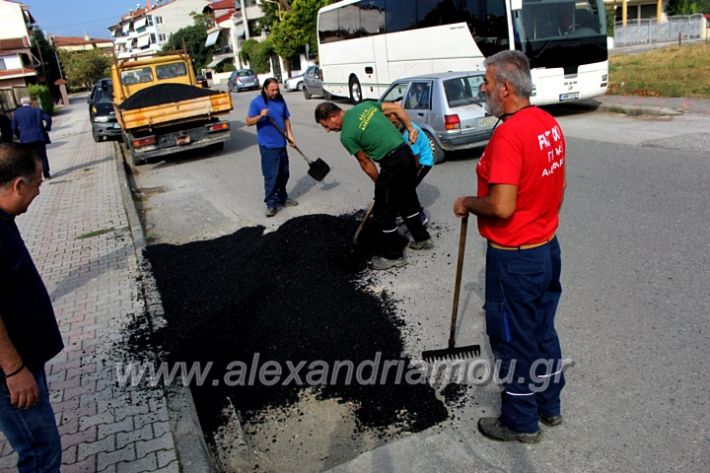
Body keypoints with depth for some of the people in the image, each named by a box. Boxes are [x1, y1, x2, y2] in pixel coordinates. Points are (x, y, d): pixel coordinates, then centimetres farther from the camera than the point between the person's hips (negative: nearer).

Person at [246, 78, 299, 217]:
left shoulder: (280, 100, 8)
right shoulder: (256, 102, -8)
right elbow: (248, 122, -9)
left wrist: (290, 135, 4)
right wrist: (260, 116, -27)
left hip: (281, 144, 6)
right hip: (267, 146, -6)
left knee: (284, 173, 15)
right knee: (271, 175, -7)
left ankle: (282, 197, 32)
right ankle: (271, 203, 1)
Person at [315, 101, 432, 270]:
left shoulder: (346, 135, -10)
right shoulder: (364, 105, 10)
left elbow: (365, 162, -1)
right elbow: (397, 108, 10)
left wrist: (379, 182, 11)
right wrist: (410, 129, 15)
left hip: (393, 164, -8)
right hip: (407, 153, 9)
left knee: (384, 213, 6)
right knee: (408, 200, 26)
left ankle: (393, 256, 17)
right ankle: (422, 239, 41)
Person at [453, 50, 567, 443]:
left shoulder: (508, 134, -25)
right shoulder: (550, 124, 4)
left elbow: (501, 207, -31)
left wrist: (467, 204, -12)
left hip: (514, 258, -9)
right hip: (548, 247, 9)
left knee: (514, 340, 9)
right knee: (543, 331, 23)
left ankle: (520, 422, 28)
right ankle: (549, 404, 41)